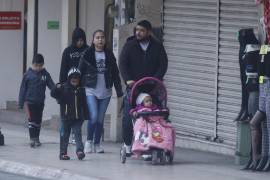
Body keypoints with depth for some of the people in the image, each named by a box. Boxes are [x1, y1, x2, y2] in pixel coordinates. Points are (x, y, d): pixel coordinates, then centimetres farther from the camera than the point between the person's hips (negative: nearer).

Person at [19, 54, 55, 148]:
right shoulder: (28, 74, -6)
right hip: (30, 101, -3)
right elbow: (23, 89, -2)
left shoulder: (45, 74, -1)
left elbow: (52, 86, -1)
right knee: (31, 120, -8)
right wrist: (21, 103, -2)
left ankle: (36, 139, 23)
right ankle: (32, 139, -8)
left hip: (40, 102, 3)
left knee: (38, 121, 12)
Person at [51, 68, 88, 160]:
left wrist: (86, 115, 10)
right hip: (66, 117, -2)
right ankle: (63, 153, 11)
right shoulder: (64, 88, -2)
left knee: (78, 133, -7)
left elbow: (84, 104, 11)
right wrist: (57, 88, -30)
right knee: (65, 134, 5)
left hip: (77, 118, 2)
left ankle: (79, 150, -14)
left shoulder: (81, 90, 7)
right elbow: (53, 94, -10)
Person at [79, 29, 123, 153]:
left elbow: (115, 74, 11)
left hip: (105, 92, 3)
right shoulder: (87, 55, 0)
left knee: (100, 119, 6)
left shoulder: (109, 55, 8)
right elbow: (80, 72, 0)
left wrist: (119, 90, 6)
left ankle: (97, 143, 17)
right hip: (91, 91, -3)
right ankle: (89, 141, 3)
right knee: (93, 117, -15)